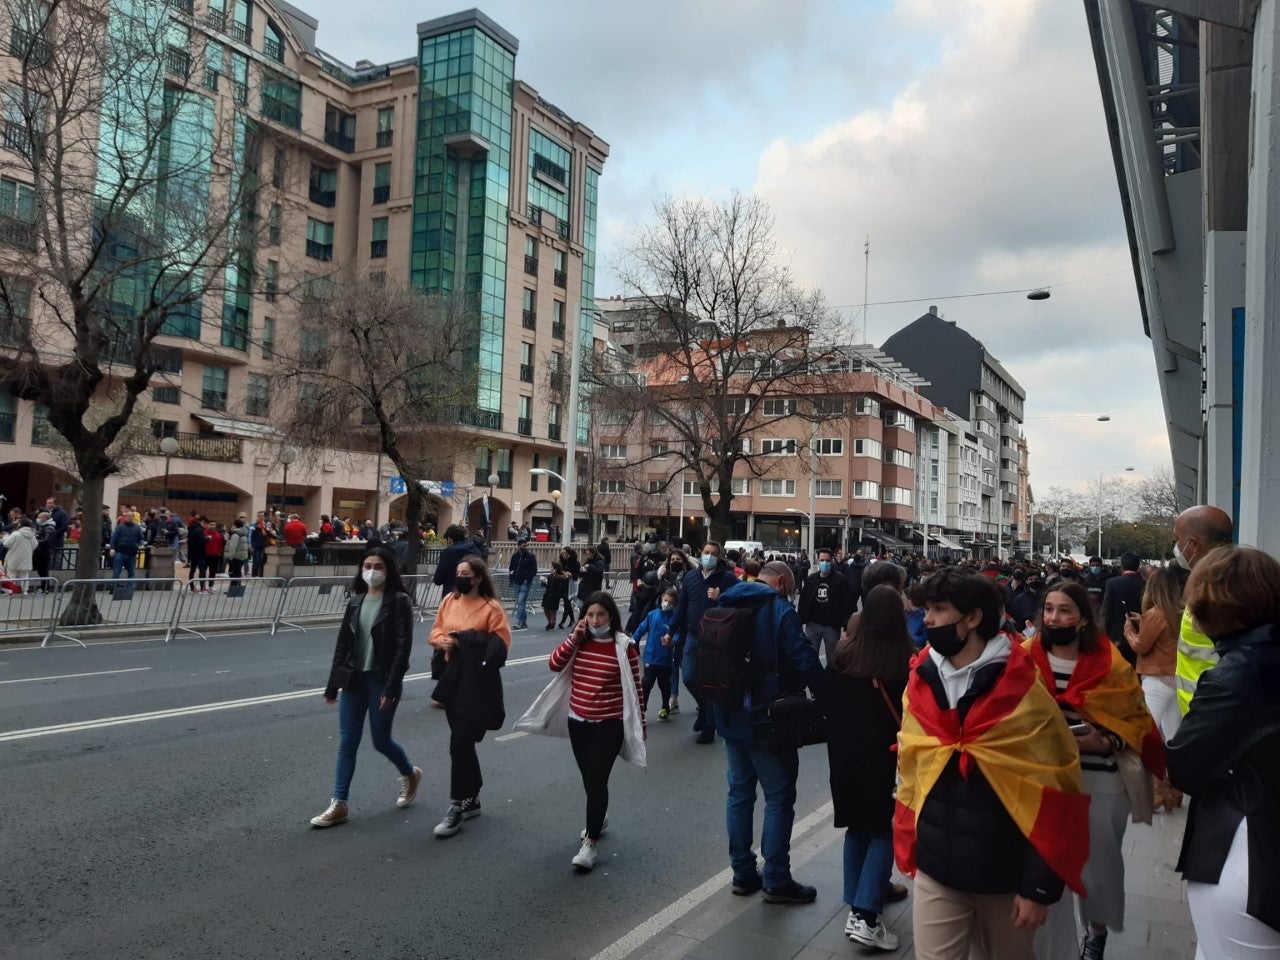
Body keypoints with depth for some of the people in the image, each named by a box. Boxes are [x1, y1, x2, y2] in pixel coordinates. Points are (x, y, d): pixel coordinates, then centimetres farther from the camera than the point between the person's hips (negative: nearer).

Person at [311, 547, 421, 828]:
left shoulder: (399, 601, -9)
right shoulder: (355, 601, 7)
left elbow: (403, 647, -14)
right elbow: (343, 644, 9)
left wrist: (391, 688, -19)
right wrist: (333, 685, 8)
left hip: (382, 681, -5)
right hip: (354, 679, 5)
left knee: (381, 741, 6)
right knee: (347, 742, 5)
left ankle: (410, 774, 34)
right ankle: (339, 805, 12)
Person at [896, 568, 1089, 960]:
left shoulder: (1023, 694, -14)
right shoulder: (921, 682, -1)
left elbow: (1053, 796, -12)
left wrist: (1040, 886, -11)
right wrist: (907, 848, 9)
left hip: (1007, 875, -3)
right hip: (935, 872, 3)